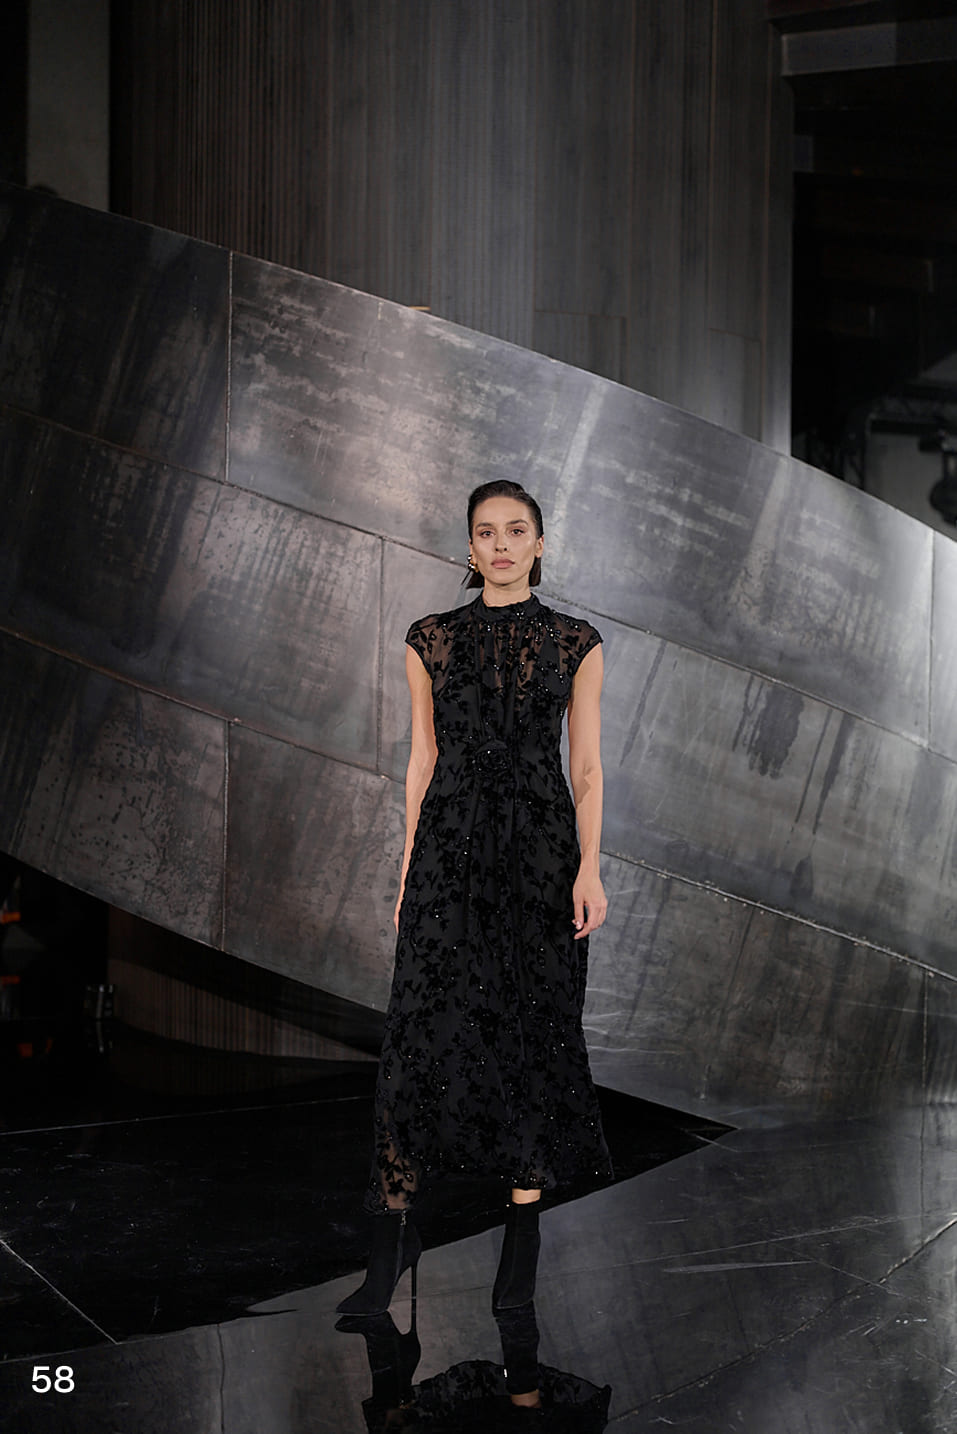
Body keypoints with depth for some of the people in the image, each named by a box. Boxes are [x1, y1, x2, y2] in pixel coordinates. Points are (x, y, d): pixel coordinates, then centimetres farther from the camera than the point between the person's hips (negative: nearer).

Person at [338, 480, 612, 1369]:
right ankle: (394, 1231, -2)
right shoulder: (431, 640, 8)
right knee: (423, 1026, -7)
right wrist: (408, 870, 7)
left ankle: (524, 1223, 14)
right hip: (451, 846, 0)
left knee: (533, 1030, 2)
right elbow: (423, 759, 10)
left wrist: (589, 867, -8)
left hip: (540, 847, 0)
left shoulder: (575, 643, 5)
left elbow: (587, 767, 3)